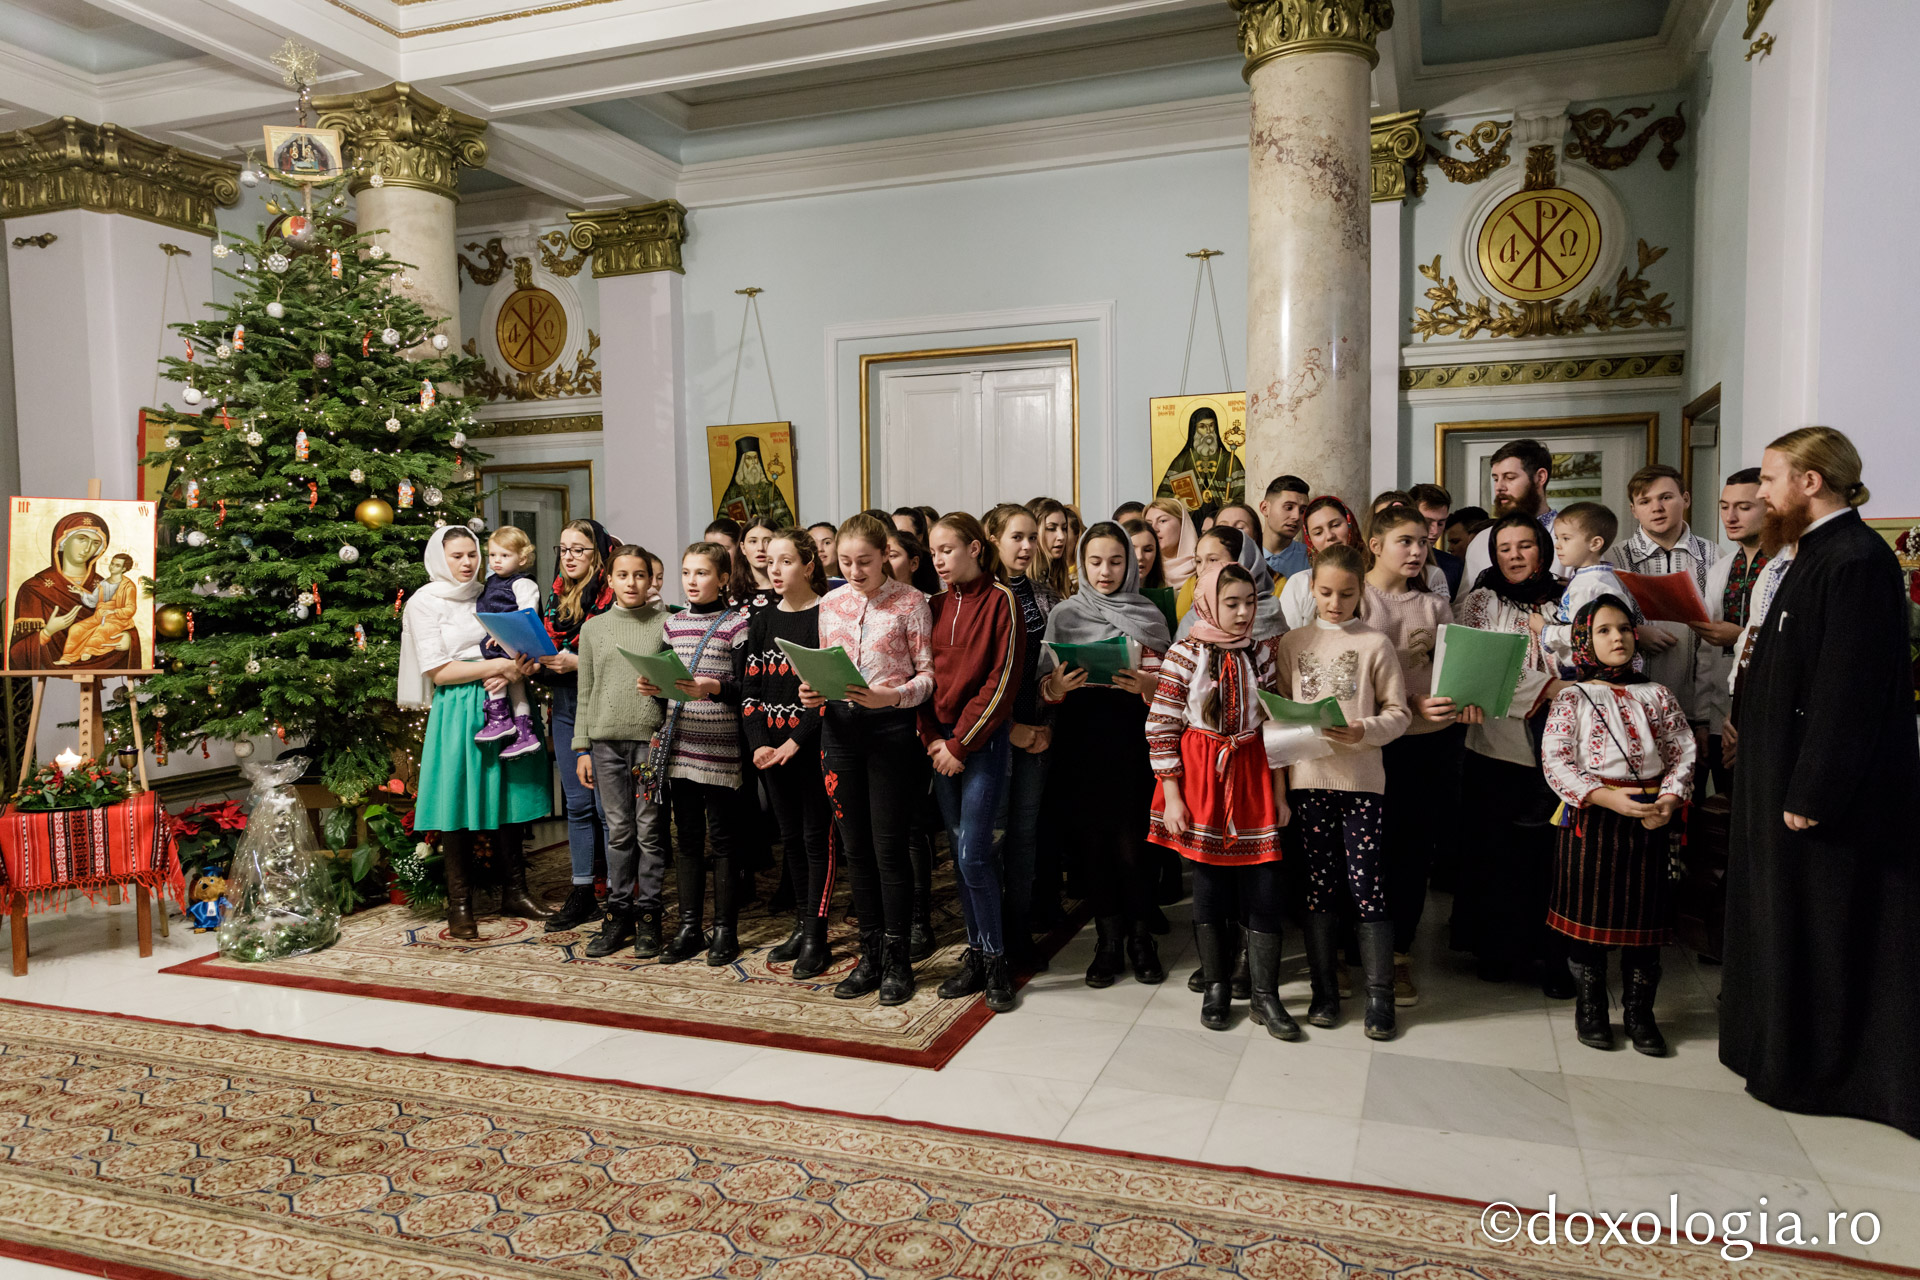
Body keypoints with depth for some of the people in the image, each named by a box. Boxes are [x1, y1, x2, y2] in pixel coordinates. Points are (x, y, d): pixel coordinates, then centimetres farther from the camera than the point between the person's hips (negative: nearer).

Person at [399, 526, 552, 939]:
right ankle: (459, 905, 6)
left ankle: (514, 892, 17)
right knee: (459, 804, -3)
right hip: (458, 711, -4)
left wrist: (513, 671, -8)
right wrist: (494, 666, -14)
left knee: (508, 797, 7)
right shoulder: (425, 602, 2)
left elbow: (521, 649, 15)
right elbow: (438, 671, -6)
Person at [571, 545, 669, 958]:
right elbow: (585, 693, 13)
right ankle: (618, 914, 16)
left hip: (652, 738, -2)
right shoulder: (593, 628, 11)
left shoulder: (665, 623, 3)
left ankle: (648, 916, 11)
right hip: (606, 740, 2)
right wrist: (582, 748, 8)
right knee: (618, 830, 7)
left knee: (650, 830, 1)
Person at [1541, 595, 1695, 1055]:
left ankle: (1639, 1013, 22)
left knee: (1645, 912, 7)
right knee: (1589, 912, 4)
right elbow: (1555, 762, -8)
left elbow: (1683, 754, 6)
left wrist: (1669, 801, -11)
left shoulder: (1657, 697, 10)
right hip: (1591, 818, -2)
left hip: (1649, 820, 3)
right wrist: (1606, 797, -18)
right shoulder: (1572, 698, 0)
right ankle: (1590, 1009, 20)